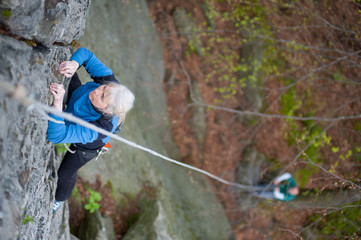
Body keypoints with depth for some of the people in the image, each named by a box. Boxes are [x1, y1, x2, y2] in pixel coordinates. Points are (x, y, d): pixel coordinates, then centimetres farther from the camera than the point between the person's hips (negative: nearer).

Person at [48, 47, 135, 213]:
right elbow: (85, 54, -28)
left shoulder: (97, 130, -53)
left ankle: (60, 198, 59)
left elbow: (57, 135, -54)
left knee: (65, 173, 24)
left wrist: (58, 104, -65)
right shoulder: (109, 81, -41)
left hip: (86, 146, -3)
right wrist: (74, 64, -50)